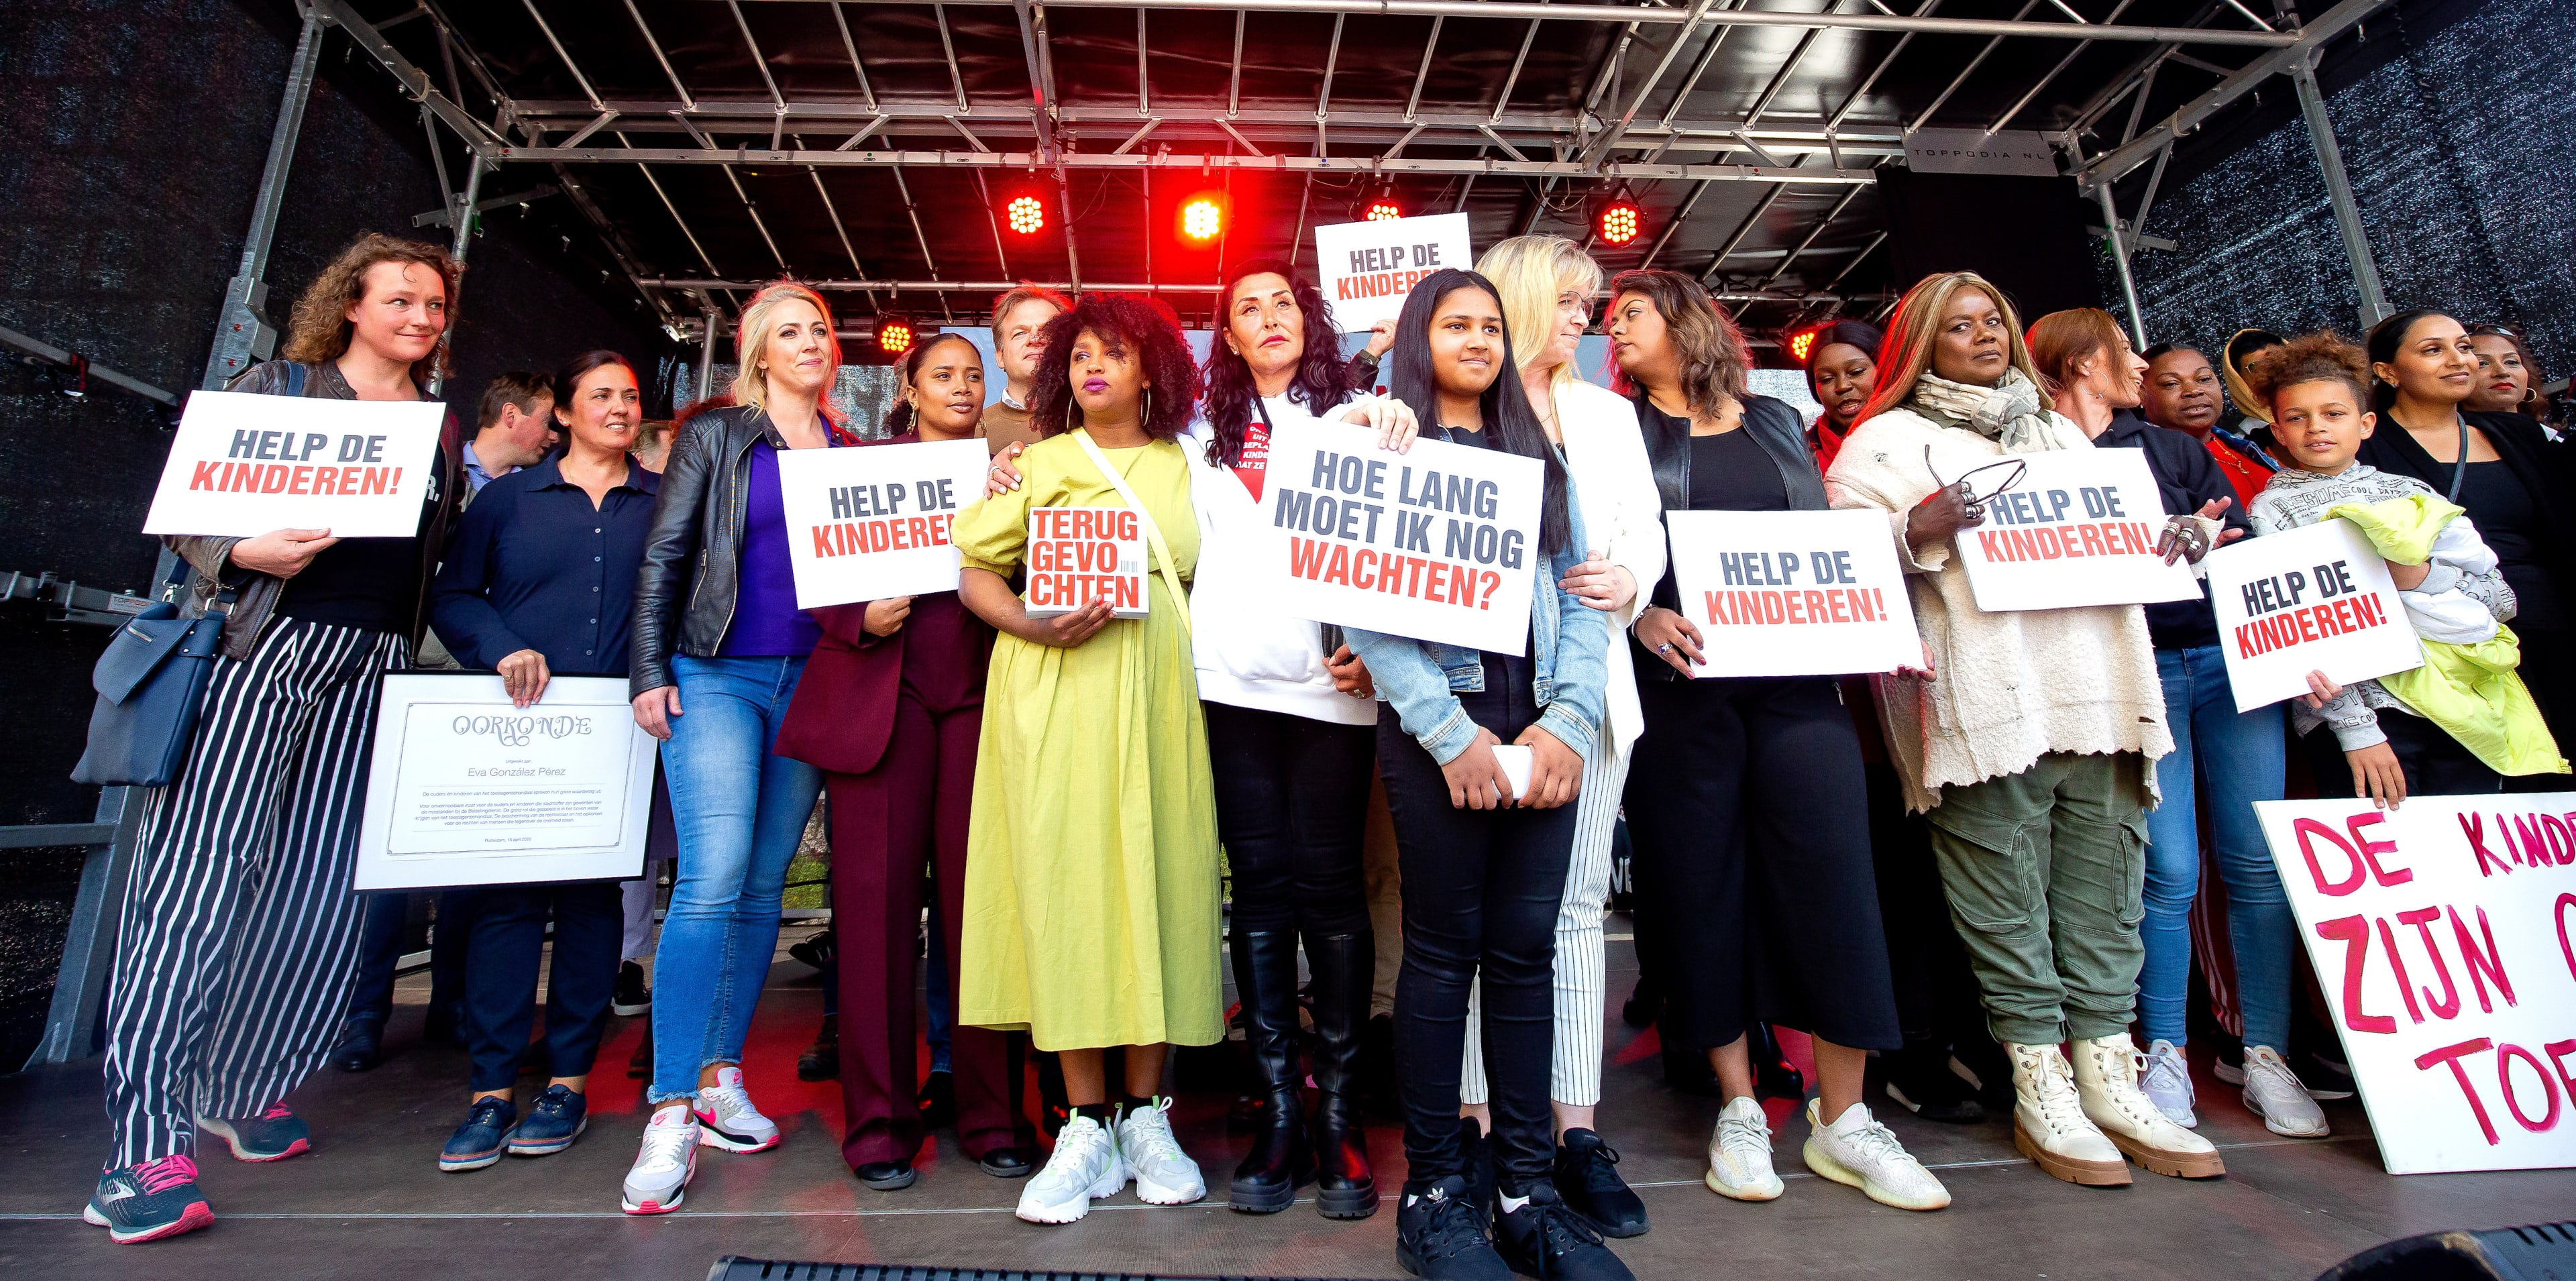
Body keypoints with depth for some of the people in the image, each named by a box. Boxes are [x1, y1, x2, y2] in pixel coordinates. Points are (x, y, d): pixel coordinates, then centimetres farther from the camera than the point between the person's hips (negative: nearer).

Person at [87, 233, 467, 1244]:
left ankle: (244, 1089, 20)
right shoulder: (274, 388, 7)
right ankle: (145, 1144, -3)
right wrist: (243, 554, -16)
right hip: (261, 651, -3)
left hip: (370, 669, 4)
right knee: (204, 871, -9)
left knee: (320, 884, 3)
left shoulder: (443, 432, 17)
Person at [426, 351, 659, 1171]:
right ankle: (491, 1088, 7)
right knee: (506, 894, -1)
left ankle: (569, 1080, 12)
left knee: (593, 894, 3)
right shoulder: (508, 497, 12)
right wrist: (502, 648, -10)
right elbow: (452, 593, 8)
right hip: (518, 725, 1)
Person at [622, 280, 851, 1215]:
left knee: (764, 883, 7)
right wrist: (649, 672, -5)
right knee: (714, 877, -13)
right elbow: (665, 555, 2)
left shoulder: (850, 450, 14)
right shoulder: (714, 435, 7)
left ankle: (722, 1077, 19)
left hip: (810, 683, 3)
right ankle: (671, 1110, -4)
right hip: (716, 678, -3)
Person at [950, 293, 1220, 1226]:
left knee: (1158, 878, 1)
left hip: (1159, 692, 2)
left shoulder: (1184, 466, 15)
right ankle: (1088, 1127, 9)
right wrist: (1034, 625, -12)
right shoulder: (1041, 462, 11)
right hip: (1057, 691, -1)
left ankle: (1146, 1116, 15)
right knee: (1066, 879, -3)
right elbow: (972, 571, 6)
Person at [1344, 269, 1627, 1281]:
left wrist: (1568, 720, -4)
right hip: (1434, 716, -3)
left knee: (1526, 946, 5)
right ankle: (1434, 1190, 14)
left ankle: (1527, 1189, 17)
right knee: (1444, 945, 0)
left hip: (1542, 725, 4)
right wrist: (1450, 732, -12)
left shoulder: (1540, 458, 21)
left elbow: (1581, 598, 12)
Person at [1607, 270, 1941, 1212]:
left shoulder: (1776, 423, 18)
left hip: (1795, 673, 2)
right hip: (1681, 678, -2)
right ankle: (1739, 1108, 17)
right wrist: (1641, 615, -17)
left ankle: (1842, 1119, 13)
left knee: (1831, 875, -2)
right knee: (1702, 883, 2)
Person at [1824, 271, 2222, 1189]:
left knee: (2105, 895, 8)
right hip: (1987, 704, -6)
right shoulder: (1889, 439, 6)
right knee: (2008, 901, -1)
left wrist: (2175, 537, 10)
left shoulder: (2058, 431, 26)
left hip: (2098, 691, 6)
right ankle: (2039, 1090, 11)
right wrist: (1921, 526, -20)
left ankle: (2109, 1080, 19)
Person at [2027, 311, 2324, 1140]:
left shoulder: (2174, 450, 17)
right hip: (2135, 671, -4)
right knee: (2169, 870, -4)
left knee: (2259, 862, 3)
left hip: (2231, 659, 5)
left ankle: (2266, 1055, 14)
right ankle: (2164, 1056, 9)